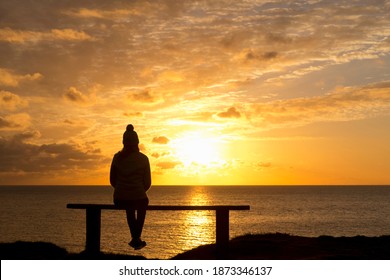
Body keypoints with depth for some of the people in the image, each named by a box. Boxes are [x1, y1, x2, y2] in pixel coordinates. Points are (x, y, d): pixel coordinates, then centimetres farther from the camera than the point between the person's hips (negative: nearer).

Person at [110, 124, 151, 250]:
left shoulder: (117, 157, -1)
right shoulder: (143, 159, -6)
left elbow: (112, 180, 6)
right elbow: (147, 183, -2)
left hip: (119, 199, 2)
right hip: (138, 198, -2)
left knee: (129, 208, 39)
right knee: (143, 202, 37)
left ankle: (136, 239, 46)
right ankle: (136, 237, 38)